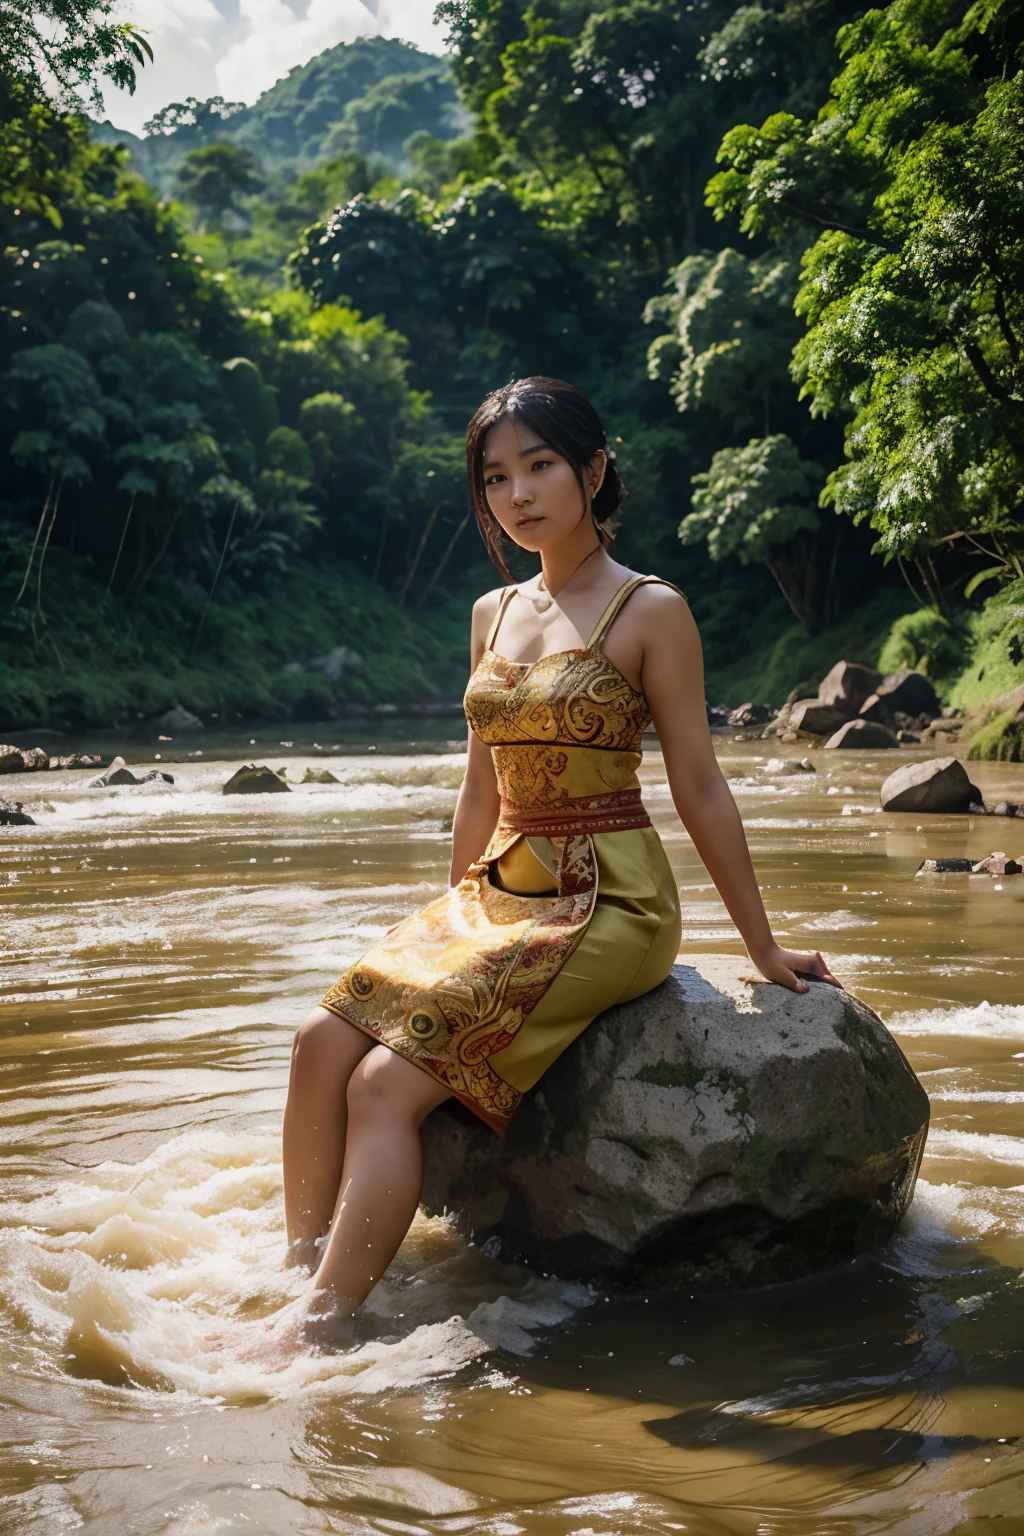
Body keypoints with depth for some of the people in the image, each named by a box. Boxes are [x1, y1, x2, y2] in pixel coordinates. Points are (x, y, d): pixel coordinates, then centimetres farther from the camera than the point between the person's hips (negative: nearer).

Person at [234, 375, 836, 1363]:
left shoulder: (650, 612, -6)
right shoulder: (493, 614, 13)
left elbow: (697, 786, -3)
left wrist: (762, 950, 1)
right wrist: (451, 929, 22)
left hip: (607, 904, -6)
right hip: (498, 893, 6)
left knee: (389, 1082, -21)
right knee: (324, 1041, -14)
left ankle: (315, 1329, -16)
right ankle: (299, 1275, -5)